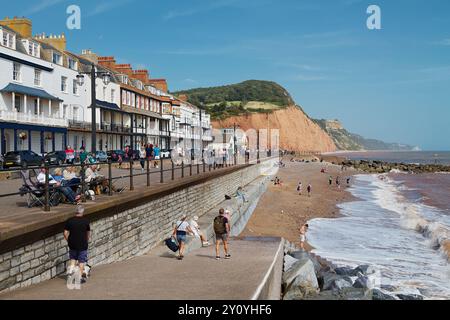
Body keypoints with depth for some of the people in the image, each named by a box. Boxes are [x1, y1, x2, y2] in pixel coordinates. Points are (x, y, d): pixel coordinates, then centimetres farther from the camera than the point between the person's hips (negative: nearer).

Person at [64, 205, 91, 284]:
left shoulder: (69, 221, -5)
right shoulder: (86, 221, -7)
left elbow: (65, 233, -4)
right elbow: (88, 234, 2)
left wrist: (68, 241, 11)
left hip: (72, 244, 2)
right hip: (83, 245, -2)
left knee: (73, 258, 25)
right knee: (81, 261, 9)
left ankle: (71, 267, 3)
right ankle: (81, 277, 14)